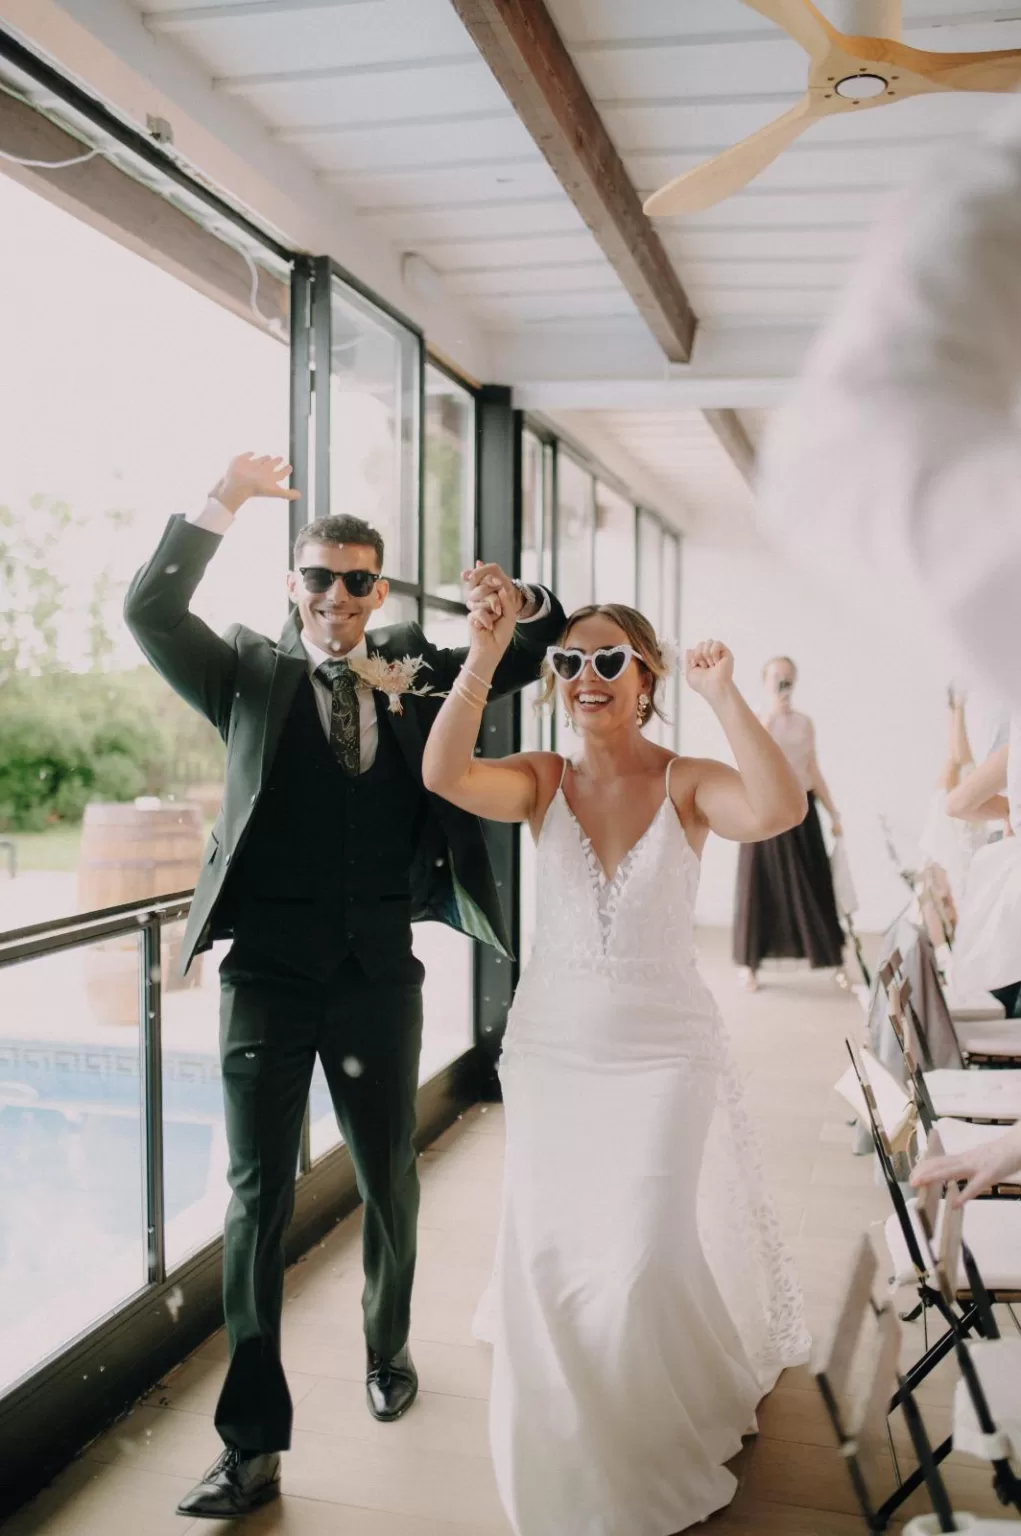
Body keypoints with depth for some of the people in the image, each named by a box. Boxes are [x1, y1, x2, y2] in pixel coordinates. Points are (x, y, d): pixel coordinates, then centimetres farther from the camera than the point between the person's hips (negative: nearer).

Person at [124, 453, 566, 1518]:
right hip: (268, 972, -2)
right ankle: (252, 1444, 14)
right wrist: (224, 503, -17)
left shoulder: (416, 671, 8)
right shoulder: (251, 674, 3)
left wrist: (514, 604, -12)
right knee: (258, 1194, 2)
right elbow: (149, 612, -9)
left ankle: (387, 1349, 44)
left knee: (388, 1180, 18)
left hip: (380, 976, 2)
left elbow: (536, 648, 11)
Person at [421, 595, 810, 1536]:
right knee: (550, 1254, 11)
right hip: (551, 1052, 3)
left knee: (655, 1256, 2)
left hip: (665, 1053, -2)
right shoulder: (542, 783, -3)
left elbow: (780, 810, -28)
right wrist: (485, 655, -27)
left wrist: (723, 697, -30)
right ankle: (573, 1436, 40)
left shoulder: (686, 784, -8)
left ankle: (696, 1418, 36)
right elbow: (444, 775, -21)